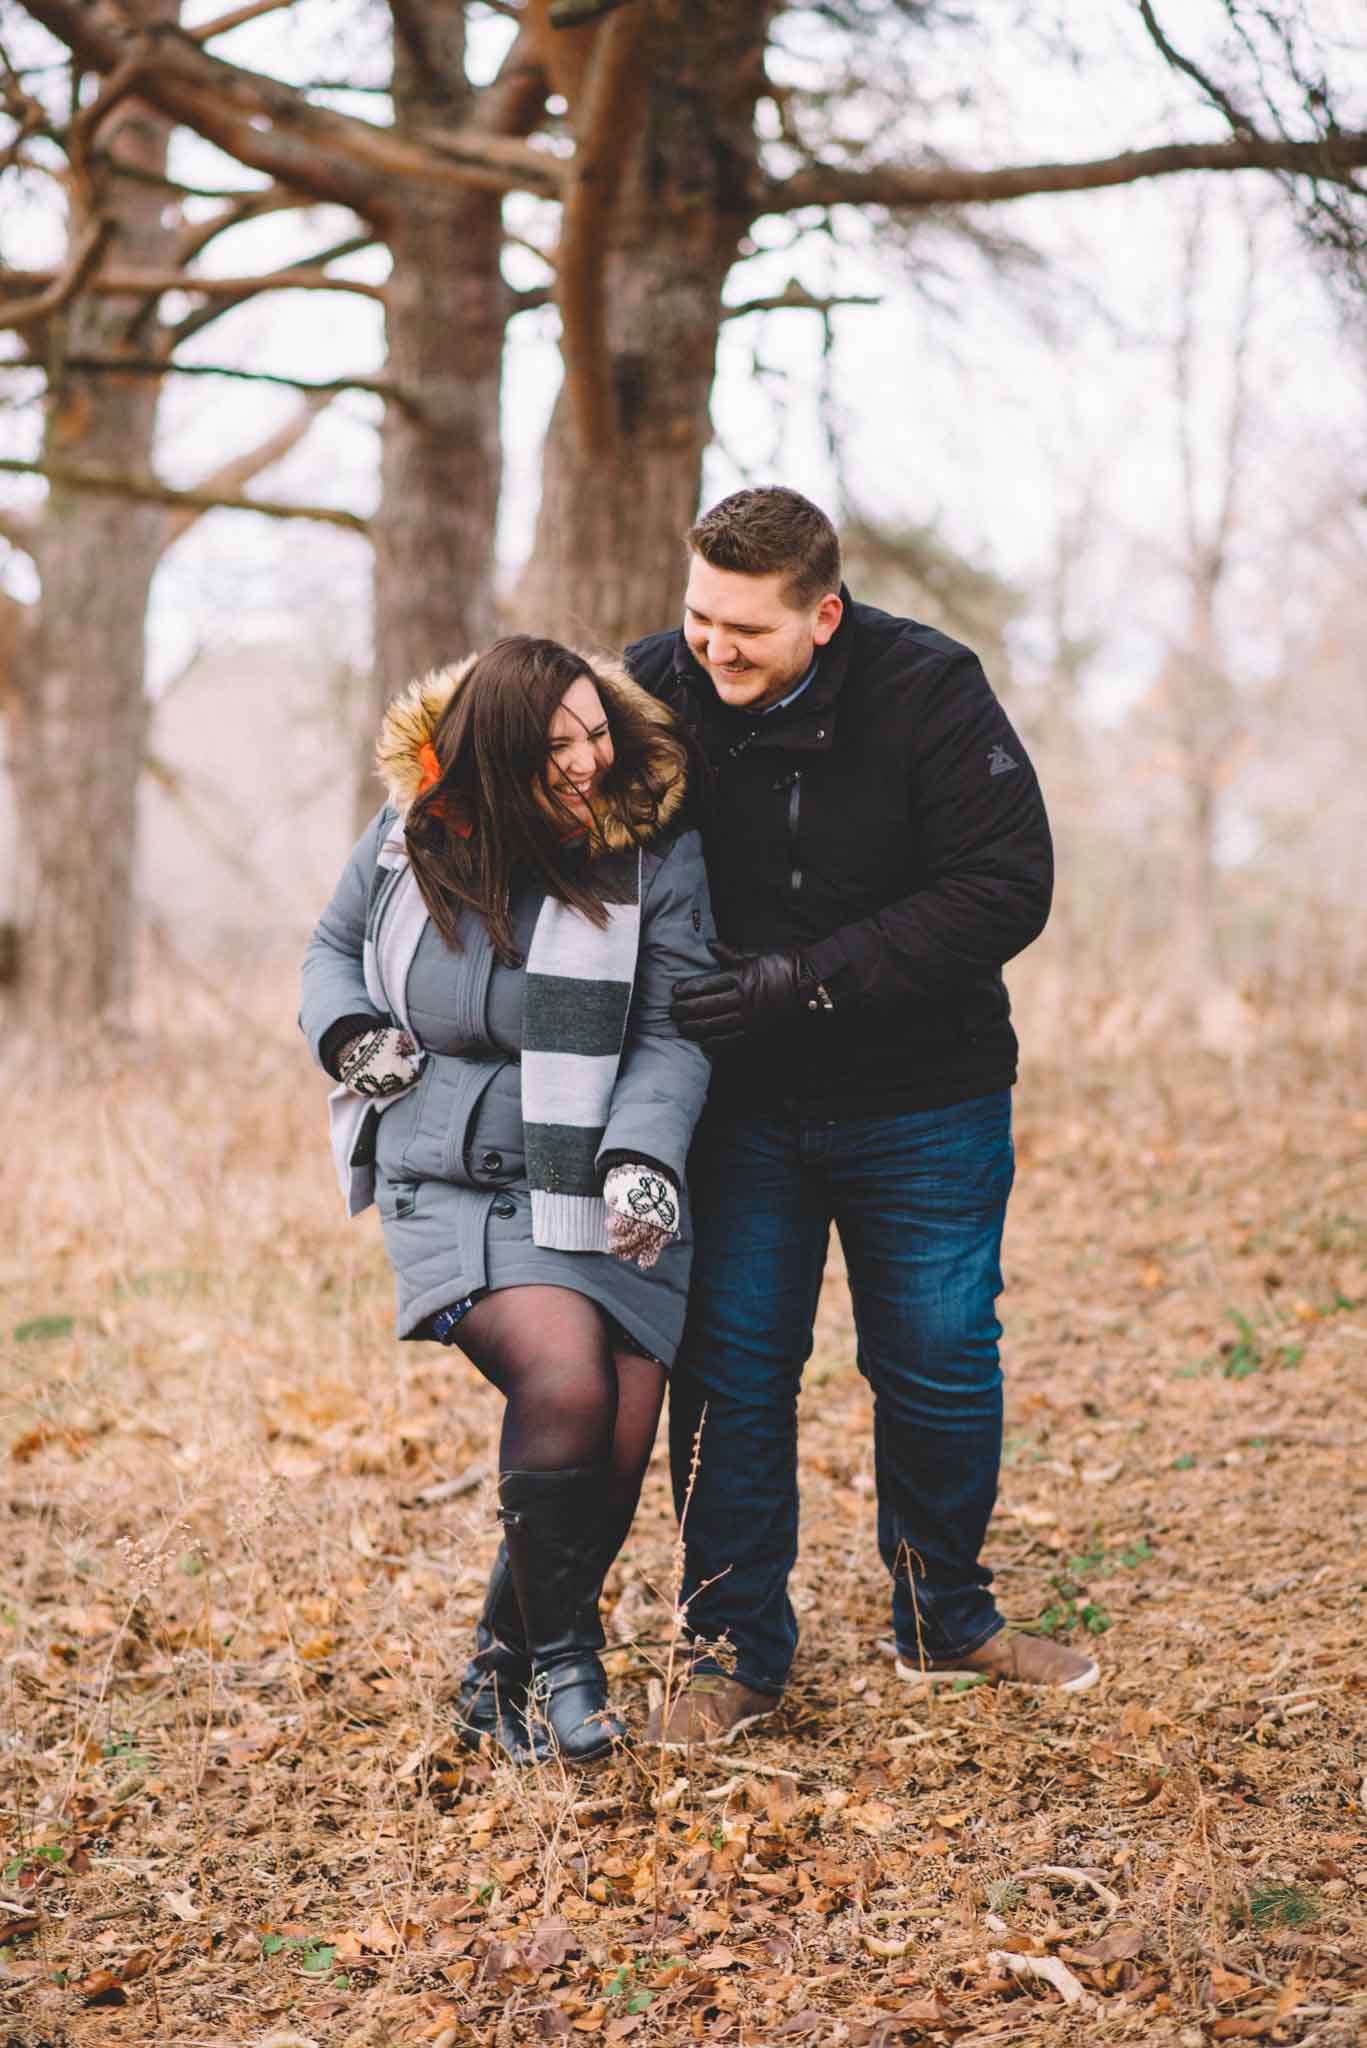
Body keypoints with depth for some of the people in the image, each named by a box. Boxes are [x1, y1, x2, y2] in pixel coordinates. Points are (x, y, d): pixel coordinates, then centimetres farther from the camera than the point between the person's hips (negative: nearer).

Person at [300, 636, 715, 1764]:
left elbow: (673, 1033, -6)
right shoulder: (412, 833, 1)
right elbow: (335, 946, 20)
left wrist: (643, 1156, -23)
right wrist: (349, 1031, -2)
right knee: (564, 1380, -26)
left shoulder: (659, 853, -4)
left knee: (619, 1449, -5)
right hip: (449, 1181, -1)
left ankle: (504, 1670, 19)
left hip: (602, 1195, 1)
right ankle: (562, 1653, -6)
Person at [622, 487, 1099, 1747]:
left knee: (941, 1366, 6)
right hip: (737, 1104, 1)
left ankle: (946, 1621, 28)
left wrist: (806, 978, -25)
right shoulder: (653, 691, -9)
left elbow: (1006, 888, -18)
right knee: (730, 1366, 1)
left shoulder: (927, 691, -15)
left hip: (923, 1099, -1)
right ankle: (736, 1649, 16)